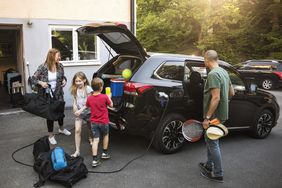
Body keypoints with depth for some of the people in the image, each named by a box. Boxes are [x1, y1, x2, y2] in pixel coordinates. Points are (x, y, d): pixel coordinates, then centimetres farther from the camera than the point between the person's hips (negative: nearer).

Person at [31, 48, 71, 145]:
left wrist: (64, 80, -10)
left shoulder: (60, 66, -5)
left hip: (58, 95, 4)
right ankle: (51, 135, 26)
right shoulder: (42, 67, -17)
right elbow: (33, 79, -9)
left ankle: (61, 129, 46)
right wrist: (41, 82, -27)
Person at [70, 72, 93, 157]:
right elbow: (75, 100, 7)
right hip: (78, 113, 3)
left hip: (87, 111, -2)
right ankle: (77, 151, -7)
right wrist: (74, 106, -14)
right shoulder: (75, 90, 0)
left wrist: (81, 110, -20)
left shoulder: (88, 88, -14)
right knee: (77, 130, -10)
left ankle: (90, 139, 52)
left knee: (90, 128, 19)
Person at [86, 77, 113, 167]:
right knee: (105, 135, 24)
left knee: (95, 140, 3)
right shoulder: (105, 97, -15)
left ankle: (95, 160, -2)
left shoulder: (89, 98, -6)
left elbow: (87, 106, 12)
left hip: (94, 122, 2)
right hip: (103, 121, -2)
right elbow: (111, 105, 1)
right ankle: (105, 153, 34)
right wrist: (109, 97, 15)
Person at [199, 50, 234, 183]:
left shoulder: (213, 74, -20)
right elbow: (231, 93, 16)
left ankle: (218, 174, 12)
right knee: (210, 140, 22)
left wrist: (207, 117, -23)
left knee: (213, 143, 1)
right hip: (221, 113, 10)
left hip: (215, 115, -9)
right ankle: (209, 165, 35)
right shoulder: (224, 72, 9)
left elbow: (216, 98, -26)